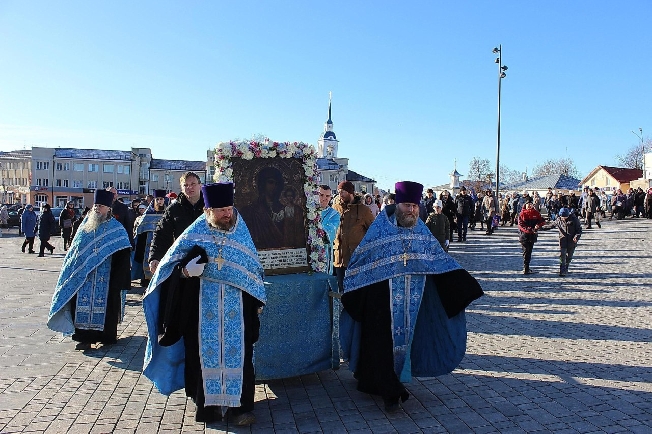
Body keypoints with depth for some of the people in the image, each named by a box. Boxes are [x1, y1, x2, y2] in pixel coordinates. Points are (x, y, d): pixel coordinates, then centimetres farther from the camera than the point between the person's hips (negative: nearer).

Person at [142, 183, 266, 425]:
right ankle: (207, 402, 21)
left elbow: (253, 270, 10)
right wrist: (185, 270, -21)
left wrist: (257, 302, 10)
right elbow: (173, 264, 2)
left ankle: (240, 405, 13)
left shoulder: (242, 234, 3)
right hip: (203, 305, 0)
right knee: (204, 352, 6)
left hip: (236, 307, 1)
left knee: (237, 353, 2)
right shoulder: (195, 234, -1)